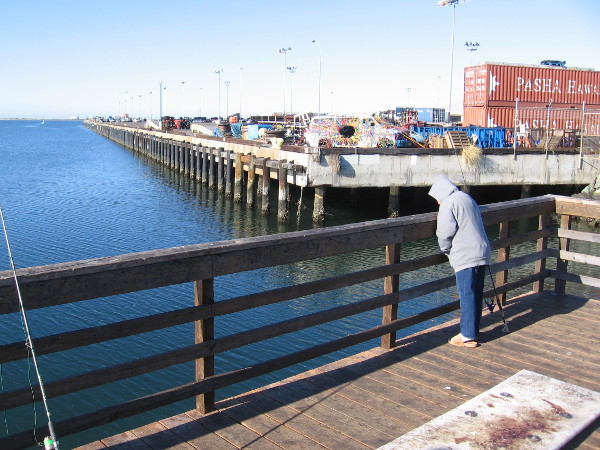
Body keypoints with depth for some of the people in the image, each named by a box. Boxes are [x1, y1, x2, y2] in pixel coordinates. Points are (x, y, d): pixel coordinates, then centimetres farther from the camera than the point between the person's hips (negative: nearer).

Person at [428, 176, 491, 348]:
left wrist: (446, 250, 6)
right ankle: (473, 331, 23)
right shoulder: (467, 198, 18)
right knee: (476, 295, 14)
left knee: (467, 296, -4)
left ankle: (468, 336, 1)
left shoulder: (448, 204, -7)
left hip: (466, 257, -9)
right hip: (482, 253, 9)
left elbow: (445, 232, -13)